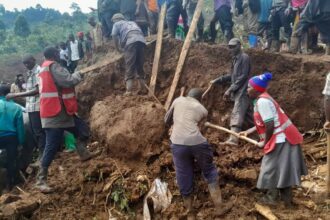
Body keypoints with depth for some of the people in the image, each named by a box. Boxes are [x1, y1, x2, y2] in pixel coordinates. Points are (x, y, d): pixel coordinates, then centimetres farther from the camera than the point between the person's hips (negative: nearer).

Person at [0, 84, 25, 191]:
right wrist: (21, 141, 10)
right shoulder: (16, 107, 2)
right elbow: (20, 126, 3)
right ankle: (10, 184, 16)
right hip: (11, 137, 2)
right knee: (11, 161, 9)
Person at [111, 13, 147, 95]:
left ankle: (129, 91, -15)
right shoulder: (132, 22, 41)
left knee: (130, 67, -8)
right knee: (140, 66, 12)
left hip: (131, 41, -5)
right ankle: (143, 89, 12)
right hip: (141, 40, 5)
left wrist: (118, 47, 19)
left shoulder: (117, 24, 25)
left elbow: (114, 35, 7)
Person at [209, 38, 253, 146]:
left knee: (237, 114, -19)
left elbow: (243, 76, -16)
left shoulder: (244, 57, -9)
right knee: (247, 115, 11)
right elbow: (233, 76, 26)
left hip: (242, 91, -10)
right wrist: (217, 80, 18)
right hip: (238, 92, 10)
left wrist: (230, 89, -19)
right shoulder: (235, 59, 20)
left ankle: (233, 139, -28)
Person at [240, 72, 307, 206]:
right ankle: (286, 198, 29)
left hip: (280, 139, -10)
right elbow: (263, 123, 17)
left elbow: (270, 125, -24)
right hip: (284, 137, 10)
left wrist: (264, 142, -11)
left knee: (272, 168, 3)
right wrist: (248, 132, 19)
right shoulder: (263, 99, 11)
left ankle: (271, 198, 17)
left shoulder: (262, 101, -21)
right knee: (283, 168, 17)